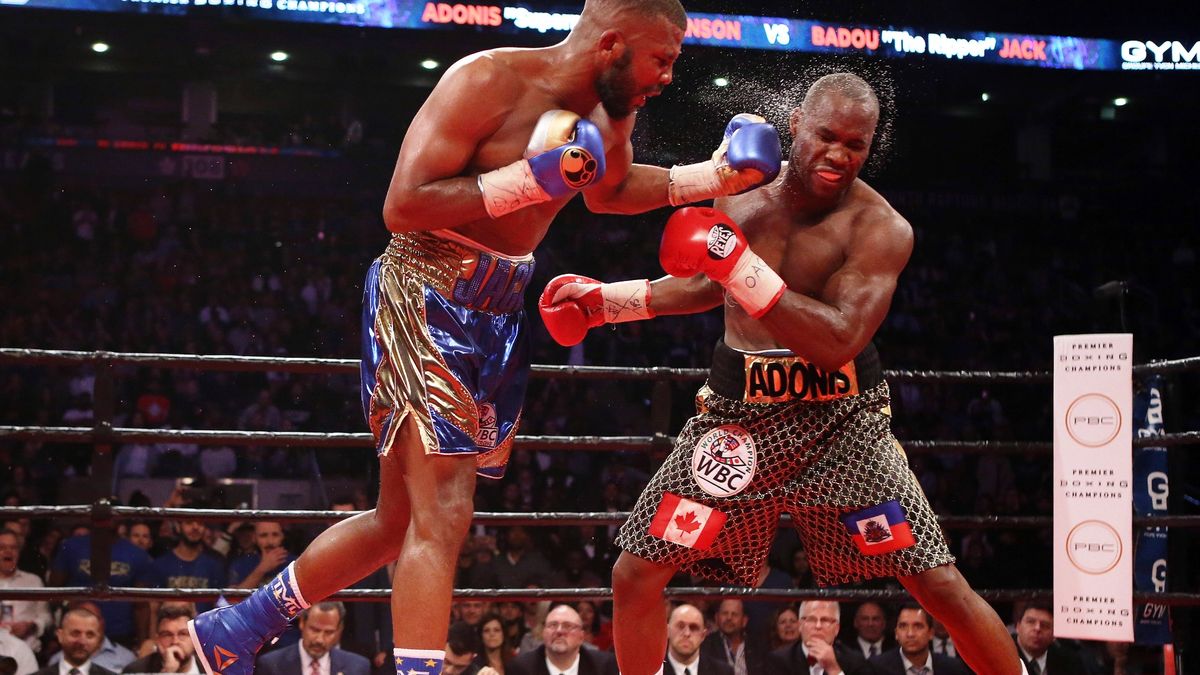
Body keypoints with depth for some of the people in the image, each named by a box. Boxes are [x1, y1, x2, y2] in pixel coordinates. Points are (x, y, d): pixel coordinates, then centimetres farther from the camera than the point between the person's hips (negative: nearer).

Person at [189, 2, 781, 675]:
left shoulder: (610, 110, 6)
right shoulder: (488, 81, -18)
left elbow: (609, 190, 27)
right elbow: (402, 208, -23)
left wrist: (708, 178, 14)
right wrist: (532, 177, -27)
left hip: (497, 315, 9)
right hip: (426, 297, -9)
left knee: (400, 519, 17)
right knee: (443, 517, -15)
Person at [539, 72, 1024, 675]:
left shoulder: (880, 228, -16)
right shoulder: (737, 196, 0)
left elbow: (839, 342, -28)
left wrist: (740, 265, -32)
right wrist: (603, 298, 15)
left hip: (839, 420, -4)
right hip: (737, 414, 4)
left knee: (941, 587, -7)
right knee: (635, 576, 2)